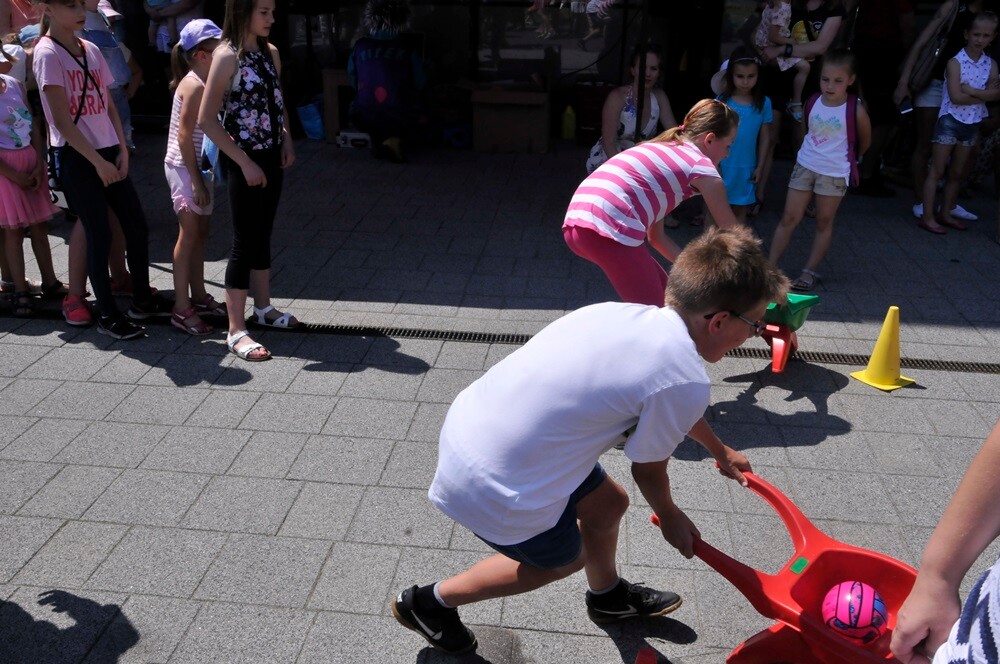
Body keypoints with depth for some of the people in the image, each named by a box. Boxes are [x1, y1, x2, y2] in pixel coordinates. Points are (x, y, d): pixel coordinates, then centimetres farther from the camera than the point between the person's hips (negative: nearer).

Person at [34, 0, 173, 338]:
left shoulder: (91, 50, 11)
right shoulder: (47, 53, -9)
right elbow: (61, 120, -14)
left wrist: (122, 150, 2)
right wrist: (98, 161, -15)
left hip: (107, 152, 7)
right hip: (75, 156, -6)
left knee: (137, 225, 7)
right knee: (99, 235, -4)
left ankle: (142, 300, 22)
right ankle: (107, 316, 9)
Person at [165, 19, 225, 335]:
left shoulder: (206, 83, 10)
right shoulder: (194, 85, -17)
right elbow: (184, 135, -20)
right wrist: (195, 179, -20)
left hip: (200, 166, 9)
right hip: (184, 167, -9)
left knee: (200, 232, 14)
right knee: (189, 234, -5)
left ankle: (199, 296, 26)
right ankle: (182, 309, 1)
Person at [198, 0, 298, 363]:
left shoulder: (271, 52, 7)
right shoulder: (227, 56, -15)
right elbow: (207, 119, -18)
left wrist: (287, 141, 5)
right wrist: (245, 163, -19)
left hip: (271, 156, 7)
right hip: (243, 160, -7)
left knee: (264, 234, 16)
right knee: (244, 241, -5)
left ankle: (263, 307, 32)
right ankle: (236, 330, 2)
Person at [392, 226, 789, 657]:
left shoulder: (626, 313, 5)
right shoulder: (686, 381, -20)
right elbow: (648, 470, -3)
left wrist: (719, 450, 41)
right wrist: (670, 519, 20)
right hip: (493, 485, -8)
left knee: (607, 503, 25)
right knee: (565, 559, 23)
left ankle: (607, 596, 55)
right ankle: (433, 602, 37)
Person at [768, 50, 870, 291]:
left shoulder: (855, 110, -14)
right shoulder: (812, 103, -3)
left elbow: (865, 141, 3)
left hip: (835, 173, -3)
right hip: (804, 166, 3)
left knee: (824, 223, 9)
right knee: (789, 218, 3)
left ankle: (810, 271, 17)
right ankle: (770, 266, 8)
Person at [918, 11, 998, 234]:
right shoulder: (955, 62, -11)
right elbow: (956, 97, -20)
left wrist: (970, 90, -18)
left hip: (973, 124, 6)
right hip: (950, 121, -6)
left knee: (957, 173, 13)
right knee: (937, 171, -3)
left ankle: (945, 213, 23)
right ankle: (927, 217, -1)